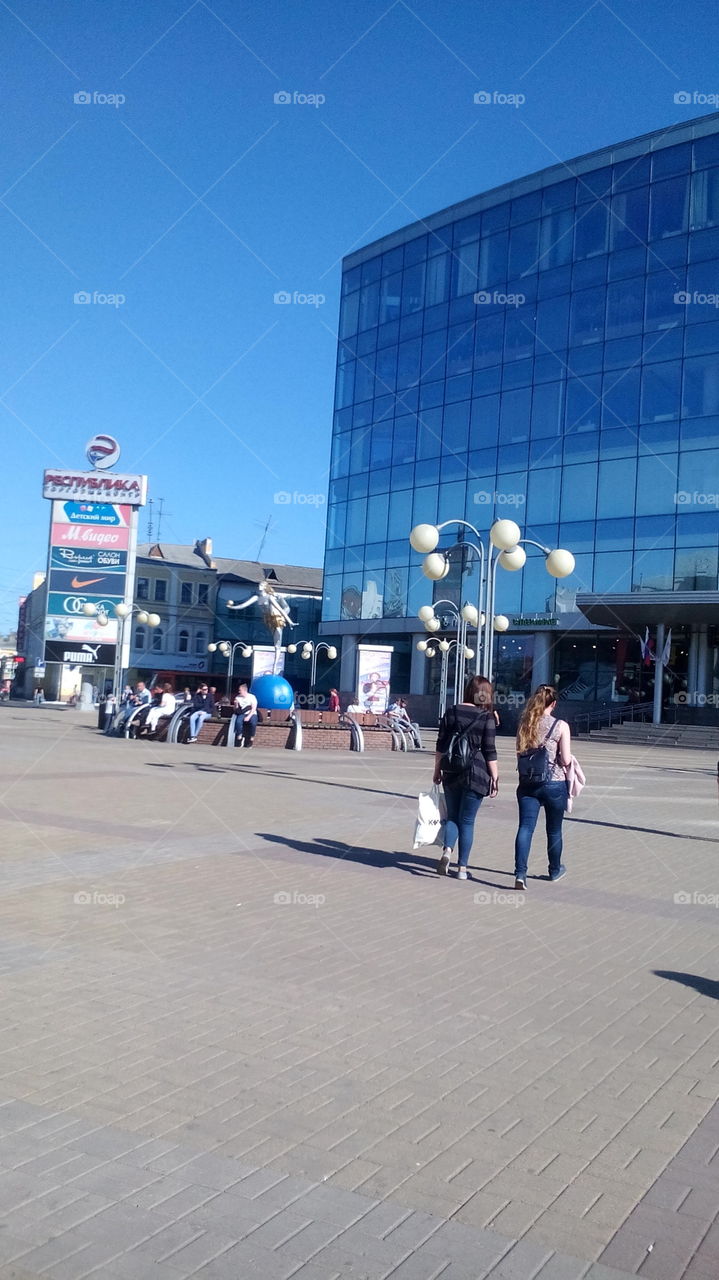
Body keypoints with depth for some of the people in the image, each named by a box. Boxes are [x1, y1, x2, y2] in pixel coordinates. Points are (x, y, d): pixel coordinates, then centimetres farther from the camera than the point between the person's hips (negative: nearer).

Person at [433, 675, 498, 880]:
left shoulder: (451, 712, 2)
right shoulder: (486, 718, -6)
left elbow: (441, 744, 5)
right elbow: (489, 751, -7)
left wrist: (437, 770, 14)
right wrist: (495, 777, -1)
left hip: (451, 772, 2)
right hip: (476, 773, -2)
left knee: (452, 816, 15)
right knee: (467, 821, 6)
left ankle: (447, 850, -10)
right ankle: (462, 867, 9)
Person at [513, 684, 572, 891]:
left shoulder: (525, 724, 2)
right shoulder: (561, 726, -9)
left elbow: (519, 754, 8)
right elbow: (565, 760, -10)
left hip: (528, 783, 2)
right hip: (554, 784, -2)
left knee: (525, 827, -2)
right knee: (554, 830, 16)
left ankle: (520, 873, -18)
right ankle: (555, 870, 35)